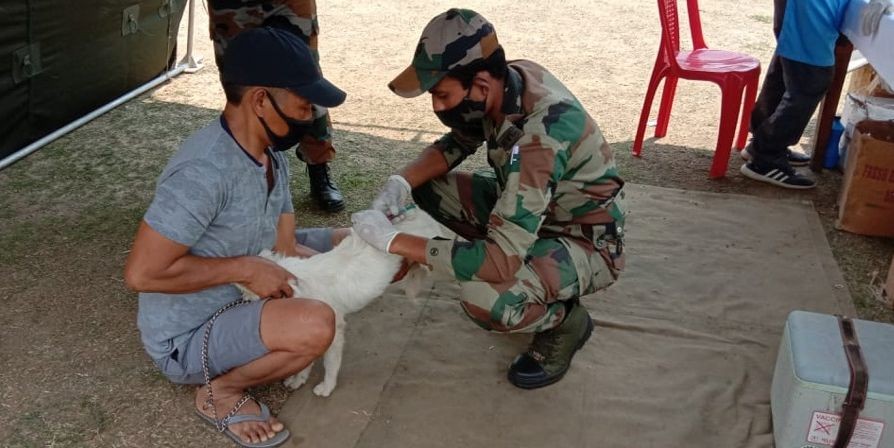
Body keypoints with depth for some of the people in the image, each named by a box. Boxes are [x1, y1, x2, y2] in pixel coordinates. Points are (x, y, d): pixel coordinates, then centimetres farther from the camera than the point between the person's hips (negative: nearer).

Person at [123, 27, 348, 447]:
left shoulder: (269, 153, -3)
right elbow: (141, 274, -31)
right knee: (315, 326, -32)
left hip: (240, 297, 9)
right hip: (186, 337, -9)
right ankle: (220, 391, -5)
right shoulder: (205, 171, -32)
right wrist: (244, 268, -26)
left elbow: (286, 249, -2)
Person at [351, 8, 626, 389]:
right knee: (426, 190, 0)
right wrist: (401, 183, -12)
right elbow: (457, 143, 7)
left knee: (482, 297, -34)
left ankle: (565, 321, 0)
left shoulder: (539, 136, -37)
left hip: (586, 241, -8)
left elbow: (501, 260, -39)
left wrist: (394, 241, -33)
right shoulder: (507, 81, -13)